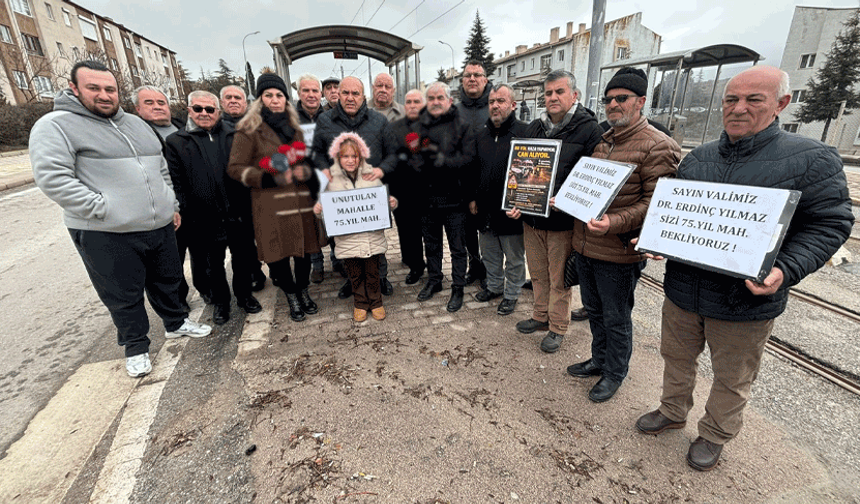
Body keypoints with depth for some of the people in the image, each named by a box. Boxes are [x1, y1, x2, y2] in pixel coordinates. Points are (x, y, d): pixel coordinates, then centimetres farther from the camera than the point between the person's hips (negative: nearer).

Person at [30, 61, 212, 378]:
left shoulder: (136, 123, 15)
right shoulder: (56, 126, -6)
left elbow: (161, 169, 19)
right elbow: (51, 177, -15)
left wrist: (171, 206, 15)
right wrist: (103, 209, -18)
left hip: (160, 226, 6)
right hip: (107, 235, -5)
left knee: (167, 280, 19)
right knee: (124, 296, 7)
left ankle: (176, 323, 40)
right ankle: (135, 347, 26)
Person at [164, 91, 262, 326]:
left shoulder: (234, 137, 8)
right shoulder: (176, 142, 3)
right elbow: (176, 183, -1)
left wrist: (250, 207, 2)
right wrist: (187, 215, -8)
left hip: (239, 215, 1)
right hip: (207, 219, -1)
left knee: (243, 258, 13)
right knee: (214, 264, 13)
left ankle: (244, 294, 34)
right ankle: (220, 302, 31)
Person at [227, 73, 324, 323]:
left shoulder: (294, 127, 18)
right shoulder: (249, 129, 1)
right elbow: (235, 168, -2)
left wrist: (305, 171, 1)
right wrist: (269, 178, -15)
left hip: (301, 202, 4)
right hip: (270, 205, -4)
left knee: (305, 249, 8)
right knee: (278, 255, 1)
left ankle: (303, 292, 30)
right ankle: (291, 296, 23)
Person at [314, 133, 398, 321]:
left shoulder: (372, 175, 1)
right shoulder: (331, 179, -1)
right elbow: (326, 204, 8)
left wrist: (392, 202, -10)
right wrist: (318, 209, -13)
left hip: (372, 235, 0)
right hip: (347, 238, 0)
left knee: (373, 272, 12)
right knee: (355, 274, 14)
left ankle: (376, 302, 34)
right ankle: (360, 303, 35)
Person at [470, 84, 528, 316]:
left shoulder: (525, 132, -8)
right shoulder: (482, 135, 11)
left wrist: (519, 181, -19)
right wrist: (473, 198, 12)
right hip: (486, 209, 6)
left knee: (514, 257, 9)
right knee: (490, 254, 20)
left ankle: (511, 295, 27)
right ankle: (494, 287, 40)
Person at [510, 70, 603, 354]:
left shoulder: (588, 129, -6)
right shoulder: (534, 128, 11)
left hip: (563, 220, -5)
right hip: (530, 216, 5)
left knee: (559, 279, 7)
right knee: (538, 273, 17)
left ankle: (557, 327, 25)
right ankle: (541, 316, 37)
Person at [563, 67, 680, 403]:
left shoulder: (658, 146, -10)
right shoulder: (599, 141, 13)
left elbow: (657, 203, -16)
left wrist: (614, 223, -29)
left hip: (618, 253, -7)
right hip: (584, 246, 7)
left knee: (616, 318, 10)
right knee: (594, 310, 21)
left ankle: (615, 373, 32)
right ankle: (599, 360, 42)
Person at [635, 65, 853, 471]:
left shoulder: (813, 160, -7)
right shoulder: (696, 159, 5)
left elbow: (829, 224, -8)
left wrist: (785, 270, -24)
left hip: (745, 300, -3)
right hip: (682, 289, 4)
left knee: (732, 378, 17)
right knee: (676, 357, 21)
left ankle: (715, 434, 41)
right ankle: (673, 411, 46)